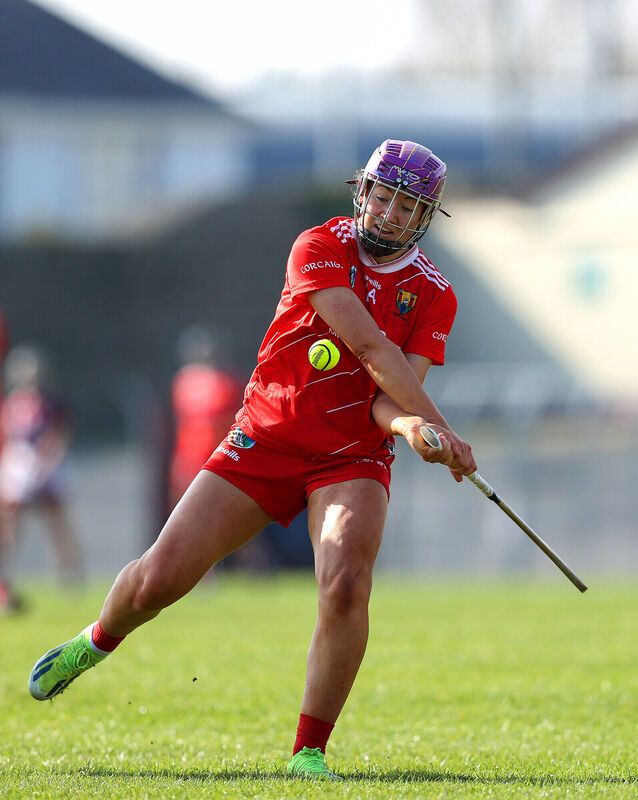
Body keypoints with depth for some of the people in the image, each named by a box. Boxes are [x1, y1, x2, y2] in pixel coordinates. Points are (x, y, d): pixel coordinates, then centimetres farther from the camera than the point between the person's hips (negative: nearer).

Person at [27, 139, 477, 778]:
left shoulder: (433, 294, -2)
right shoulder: (320, 247, -10)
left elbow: (388, 401, -11)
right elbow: (368, 345, -22)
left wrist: (406, 425, -35)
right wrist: (436, 425, -27)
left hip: (351, 456, 0)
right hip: (263, 440, 0)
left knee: (345, 585, -27)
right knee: (159, 579, -3)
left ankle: (309, 752, -15)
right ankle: (97, 642, 33)